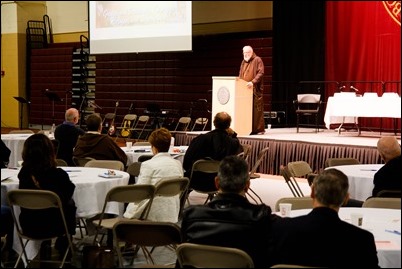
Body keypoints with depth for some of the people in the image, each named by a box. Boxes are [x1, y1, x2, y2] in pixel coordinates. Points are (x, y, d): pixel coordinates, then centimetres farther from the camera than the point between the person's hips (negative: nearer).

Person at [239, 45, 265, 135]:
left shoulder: (257, 60, 1)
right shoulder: (243, 62, 22)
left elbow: (260, 73, -10)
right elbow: (240, 75, 25)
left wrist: (253, 82, -21)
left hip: (255, 90, -6)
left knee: (257, 109, -7)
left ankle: (259, 129, -4)